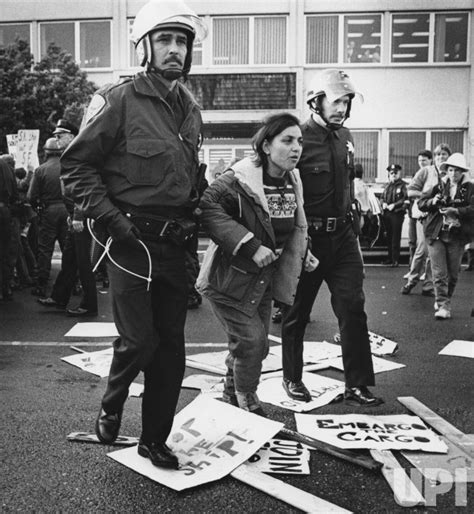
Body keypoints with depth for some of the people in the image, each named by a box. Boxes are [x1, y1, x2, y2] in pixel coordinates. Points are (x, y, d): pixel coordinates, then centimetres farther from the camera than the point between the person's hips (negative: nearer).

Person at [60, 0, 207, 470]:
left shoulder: (190, 109, 14)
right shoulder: (118, 101, -7)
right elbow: (76, 165, -7)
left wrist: (192, 222, 13)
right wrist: (111, 217, -15)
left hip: (174, 245, 6)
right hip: (131, 241, -6)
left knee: (171, 347, 9)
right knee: (139, 340, -7)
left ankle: (154, 439, 26)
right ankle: (110, 410, 26)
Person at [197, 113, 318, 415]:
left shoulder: (293, 182, 2)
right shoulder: (239, 180, -23)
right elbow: (208, 208, -35)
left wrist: (302, 253, 7)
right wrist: (250, 246, -36)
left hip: (264, 281, 7)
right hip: (230, 279, -7)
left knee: (257, 344, 13)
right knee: (251, 339, -11)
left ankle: (231, 399, 36)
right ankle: (247, 403, 15)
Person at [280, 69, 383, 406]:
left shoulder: (345, 137, 10)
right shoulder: (300, 139, -11)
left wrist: (354, 224, 17)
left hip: (343, 236, 6)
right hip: (308, 237, -5)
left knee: (353, 307, -1)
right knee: (297, 312, 9)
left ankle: (358, 385, 7)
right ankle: (292, 378, 26)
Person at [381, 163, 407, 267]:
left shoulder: (403, 185, -3)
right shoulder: (387, 186, 18)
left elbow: (406, 199, -12)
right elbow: (382, 197, 24)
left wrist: (394, 205, -17)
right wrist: (383, 203, 3)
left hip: (397, 214, -7)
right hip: (387, 213, 7)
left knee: (396, 238, -7)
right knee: (389, 237, 10)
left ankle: (395, 260, -5)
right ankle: (390, 258, 19)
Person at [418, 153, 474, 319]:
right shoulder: (439, 186, 9)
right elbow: (421, 203, 8)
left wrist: (455, 211, -22)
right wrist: (432, 201, -11)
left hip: (457, 236, 0)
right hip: (436, 234, 1)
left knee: (453, 273, 9)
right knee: (439, 273, -5)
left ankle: (443, 300, 28)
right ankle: (443, 306, -3)